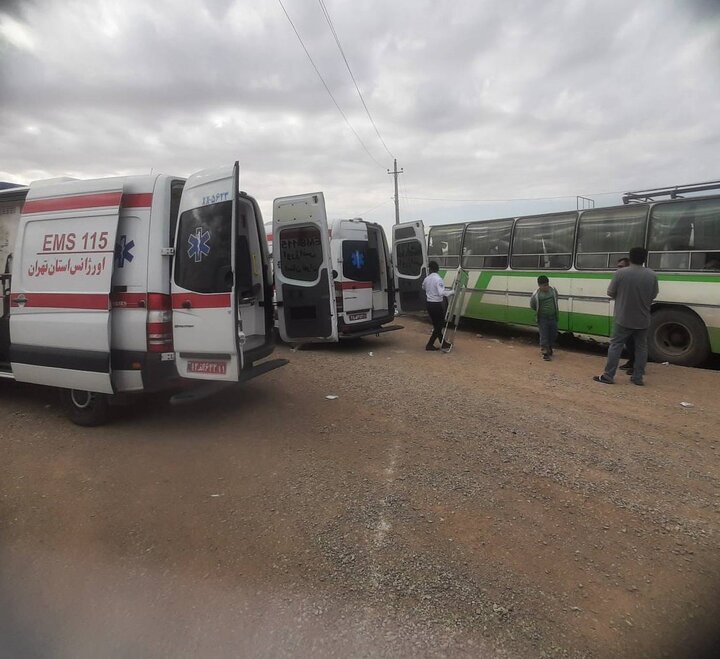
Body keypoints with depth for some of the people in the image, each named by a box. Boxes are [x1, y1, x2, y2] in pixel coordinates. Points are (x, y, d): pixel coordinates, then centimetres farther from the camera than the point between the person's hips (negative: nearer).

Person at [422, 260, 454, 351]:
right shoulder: (438, 279, -18)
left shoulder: (426, 279, 3)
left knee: (436, 325, 15)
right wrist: (451, 292, -18)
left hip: (429, 304, 7)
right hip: (437, 304, -7)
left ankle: (443, 344, 25)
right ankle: (430, 345, 4)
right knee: (439, 325, 5)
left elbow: (423, 288, 23)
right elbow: (441, 293, -29)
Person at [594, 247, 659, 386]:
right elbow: (653, 295, 6)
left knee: (616, 345, 4)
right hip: (643, 320, 3)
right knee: (641, 347, 12)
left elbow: (610, 293, -5)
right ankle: (638, 377, 16)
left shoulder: (620, 273, -11)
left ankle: (608, 375, 4)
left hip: (623, 318, -2)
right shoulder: (652, 275, -2)